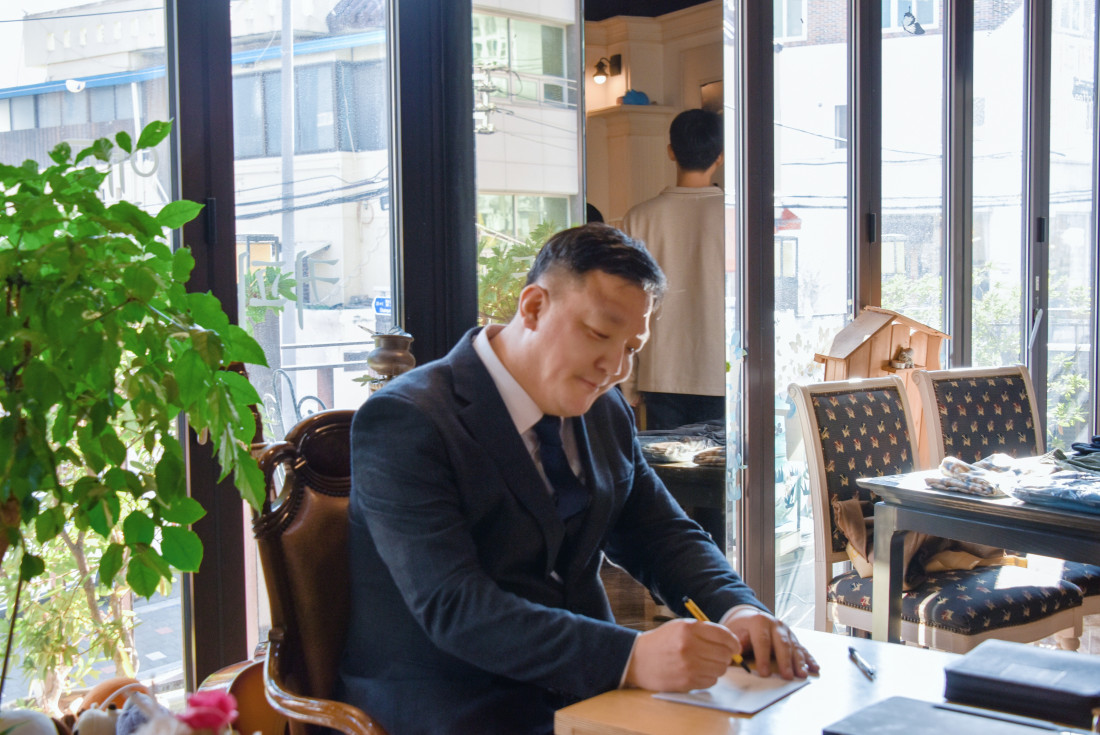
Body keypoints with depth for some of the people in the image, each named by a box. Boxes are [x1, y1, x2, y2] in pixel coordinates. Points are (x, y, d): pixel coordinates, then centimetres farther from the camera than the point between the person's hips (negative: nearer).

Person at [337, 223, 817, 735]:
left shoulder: (606, 413, 10)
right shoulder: (403, 422, -15)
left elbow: (666, 538, 14)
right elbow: (454, 608, -24)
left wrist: (737, 610, -8)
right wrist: (630, 658, -34)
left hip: (584, 688, 6)